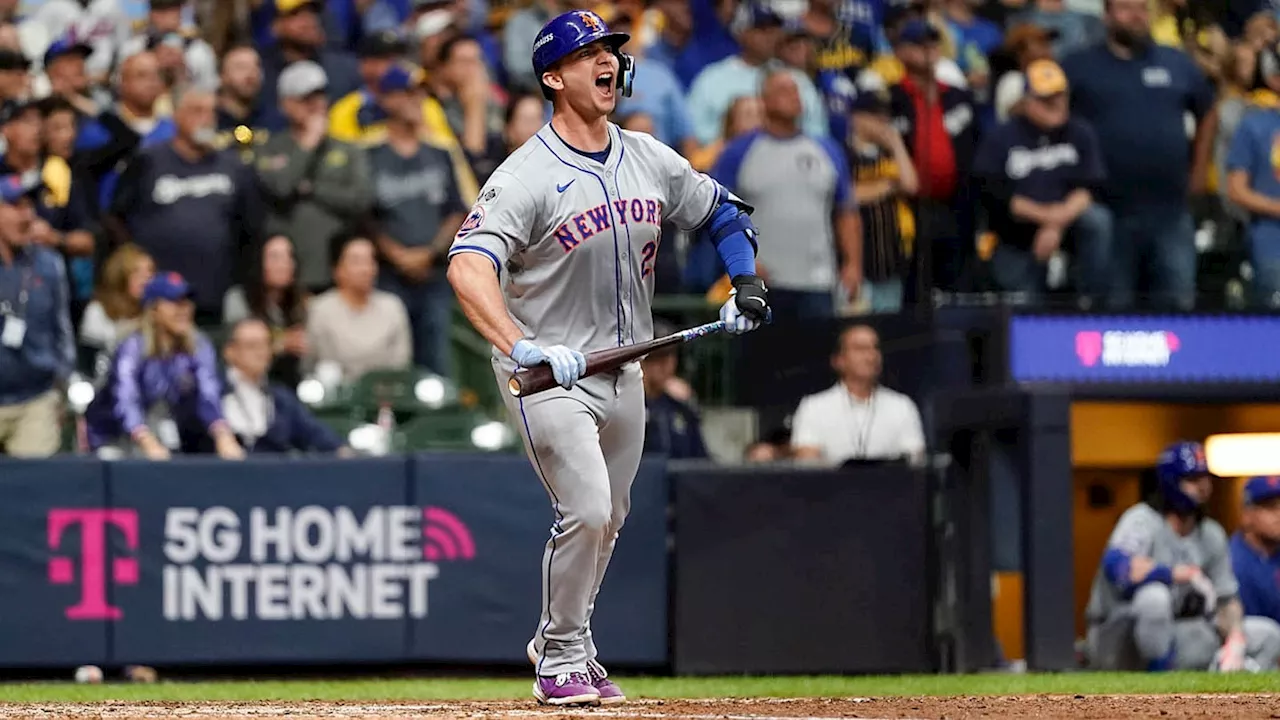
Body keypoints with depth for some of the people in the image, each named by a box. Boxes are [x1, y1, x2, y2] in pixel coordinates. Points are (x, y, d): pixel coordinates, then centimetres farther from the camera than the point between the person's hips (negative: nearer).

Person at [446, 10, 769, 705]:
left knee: (607, 520, 15)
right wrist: (522, 348, -45)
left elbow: (723, 213, 20)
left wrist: (747, 287, 3)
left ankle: (561, 644, 35)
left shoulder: (651, 161, 2)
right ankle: (561, 659, 1)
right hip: (547, 375, -7)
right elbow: (468, 266, -32)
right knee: (586, 511, -16)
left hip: (622, 369, 7)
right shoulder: (526, 177, -19)